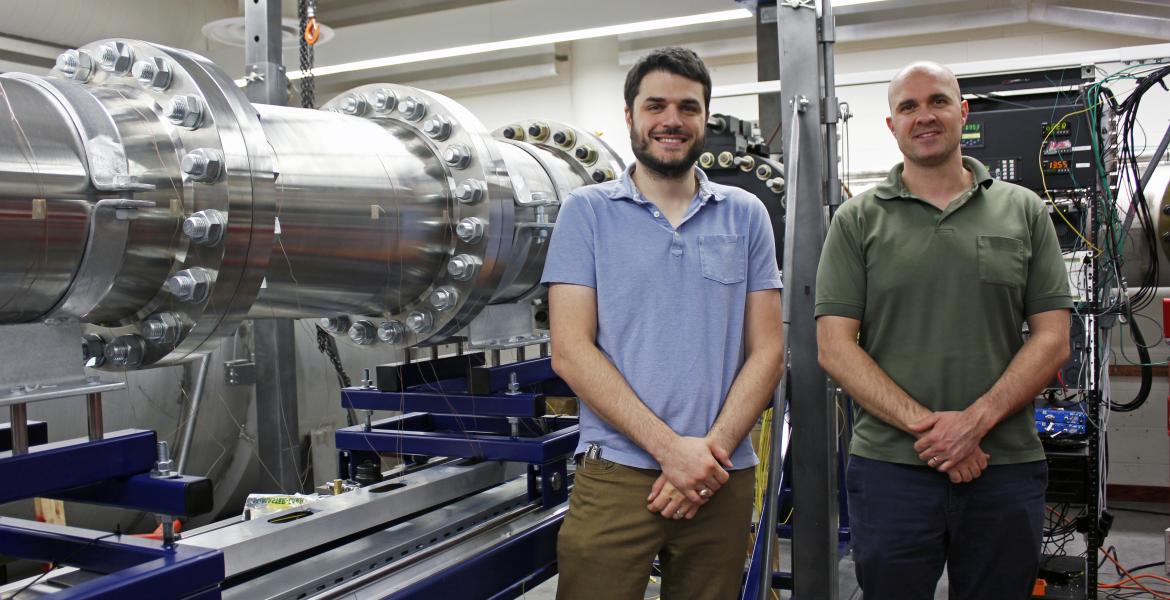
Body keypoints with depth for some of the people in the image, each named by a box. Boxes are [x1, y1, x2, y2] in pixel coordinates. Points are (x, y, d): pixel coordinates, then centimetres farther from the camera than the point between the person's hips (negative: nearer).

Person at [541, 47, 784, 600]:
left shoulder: (746, 215, 7)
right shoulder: (587, 211, 0)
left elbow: (766, 350, 4)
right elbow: (571, 351, -7)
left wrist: (712, 449, -10)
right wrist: (670, 448, -14)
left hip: (724, 480, 3)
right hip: (614, 474, -2)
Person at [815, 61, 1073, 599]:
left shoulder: (1023, 211, 7)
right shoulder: (859, 220, 3)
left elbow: (1053, 339, 2)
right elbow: (835, 348, -4)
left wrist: (976, 420, -12)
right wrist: (924, 425, -14)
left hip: (1006, 468, 2)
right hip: (889, 468, -1)